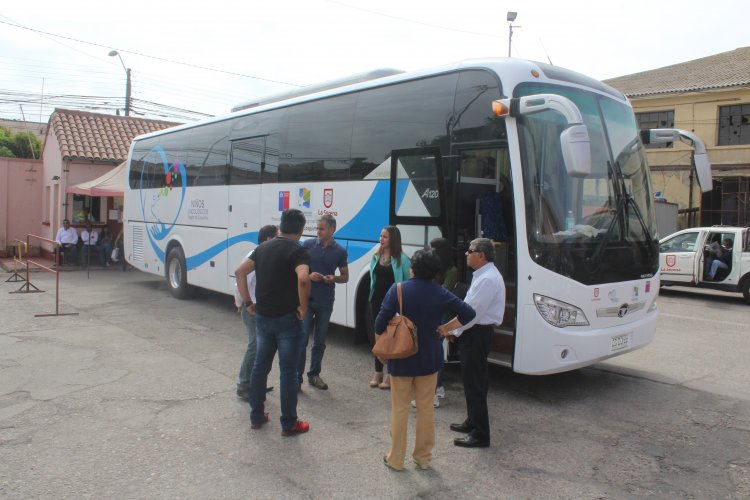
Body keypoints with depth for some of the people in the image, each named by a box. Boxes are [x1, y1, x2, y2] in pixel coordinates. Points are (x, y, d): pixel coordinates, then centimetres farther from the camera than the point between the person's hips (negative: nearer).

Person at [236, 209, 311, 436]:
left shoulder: (263, 247, 8)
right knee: (288, 371, 4)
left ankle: (256, 416, 28)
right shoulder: (298, 251, -13)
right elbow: (303, 279, -31)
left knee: (260, 365, 18)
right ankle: (289, 424, 14)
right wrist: (303, 307, -17)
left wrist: (248, 302, 12)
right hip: (287, 320, -6)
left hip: (262, 317, 6)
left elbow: (240, 272, 9)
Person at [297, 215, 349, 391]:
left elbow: (345, 277, 10)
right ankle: (297, 376, 4)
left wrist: (333, 278, -11)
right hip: (306, 299, -2)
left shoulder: (340, 251, 1)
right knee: (302, 339, -4)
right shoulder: (308, 244, -2)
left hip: (325, 302, 2)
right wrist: (309, 275, -14)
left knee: (320, 341, 11)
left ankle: (314, 374, 25)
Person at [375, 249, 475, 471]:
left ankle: (396, 459, 18)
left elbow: (380, 323, -13)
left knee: (400, 409, 10)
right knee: (426, 408, 14)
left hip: (401, 359, -2)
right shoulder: (440, 293, -5)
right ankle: (423, 457, 25)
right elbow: (468, 313, -6)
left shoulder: (397, 290, -10)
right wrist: (444, 328, 2)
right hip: (429, 359, 2)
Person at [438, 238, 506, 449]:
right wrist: (453, 328, 9)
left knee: (475, 384, -4)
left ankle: (480, 435, 5)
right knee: (470, 380, 21)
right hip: (473, 332, 10)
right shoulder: (482, 275, 12)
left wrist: (451, 329, -14)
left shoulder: (488, 279, -20)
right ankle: (472, 422, 36)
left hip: (478, 334, -10)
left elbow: (473, 311, -23)